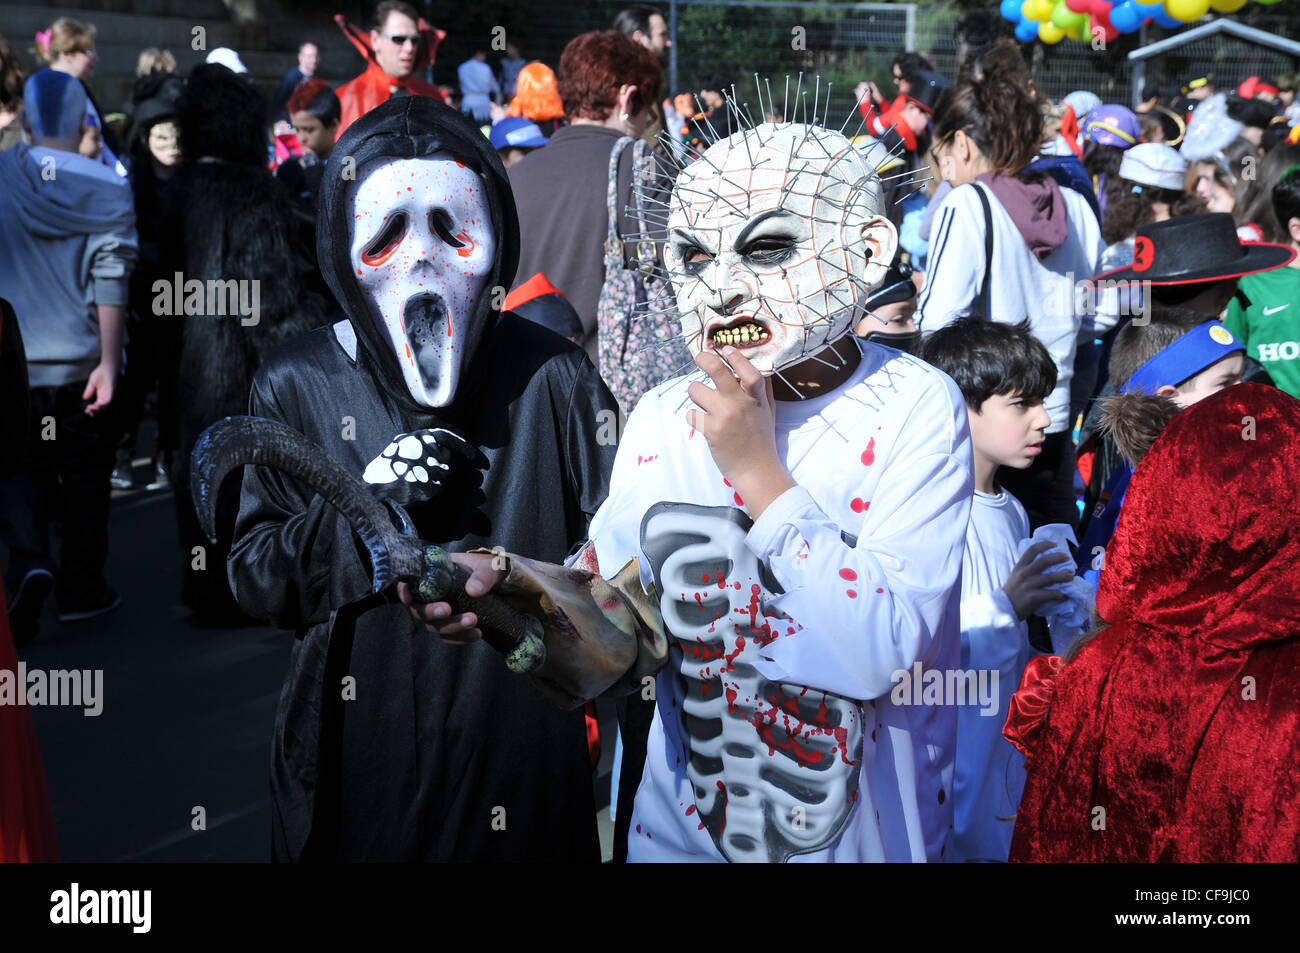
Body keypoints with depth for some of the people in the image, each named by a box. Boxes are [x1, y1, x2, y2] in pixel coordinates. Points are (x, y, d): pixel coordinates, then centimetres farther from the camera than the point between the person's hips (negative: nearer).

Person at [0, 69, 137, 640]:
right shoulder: (109, 189, -6)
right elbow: (111, 279, -11)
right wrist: (109, 361, -11)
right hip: (83, 358, 0)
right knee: (84, 471, 12)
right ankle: (81, 589, 20)